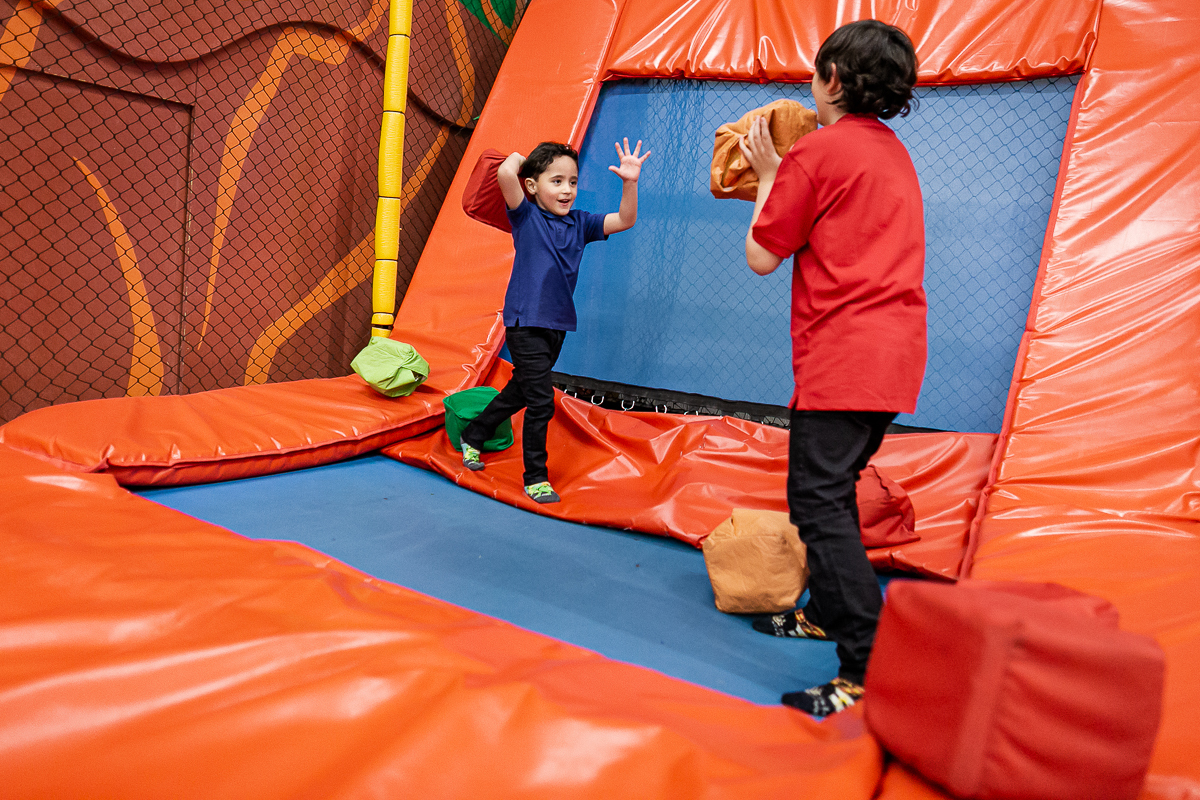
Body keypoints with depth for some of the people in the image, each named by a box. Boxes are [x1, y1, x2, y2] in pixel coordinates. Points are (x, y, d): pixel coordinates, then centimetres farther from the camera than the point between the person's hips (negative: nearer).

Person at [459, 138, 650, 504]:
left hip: (557, 323, 7)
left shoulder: (579, 223, 6)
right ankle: (536, 478, 4)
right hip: (525, 321, -6)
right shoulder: (526, 216, -8)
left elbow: (624, 221, -1)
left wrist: (630, 183, -15)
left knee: (521, 389, 20)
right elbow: (505, 174, -24)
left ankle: (473, 436, 42)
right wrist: (517, 158, -4)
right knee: (540, 399, -9)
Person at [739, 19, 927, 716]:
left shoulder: (817, 151, -8)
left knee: (818, 500, -10)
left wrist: (767, 175, 9)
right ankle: (829, 612, 33)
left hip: (844, 351, -10)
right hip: (894, 351, 10)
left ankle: (869, 674, -13)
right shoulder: (895, 154, 20)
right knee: (832, 489, 20)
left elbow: (762, 257, -4)